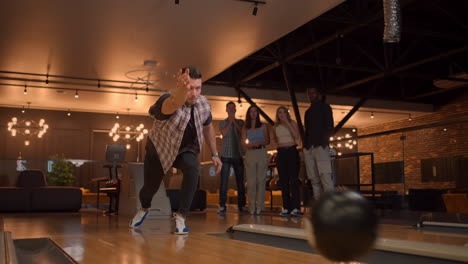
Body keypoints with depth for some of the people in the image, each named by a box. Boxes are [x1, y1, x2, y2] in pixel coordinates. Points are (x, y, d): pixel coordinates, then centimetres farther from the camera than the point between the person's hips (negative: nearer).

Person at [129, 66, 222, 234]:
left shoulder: (204, 104, -18)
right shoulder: (167, 101, -35)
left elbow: (208, 127, 3)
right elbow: (174, 104, -63)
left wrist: (214, 154, 4)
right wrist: (181, 90, -86)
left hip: (186, 149, 2)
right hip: (159, 149, -2)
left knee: (192, 168, -30)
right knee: (150, 187, 9)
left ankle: (181, 217, -17)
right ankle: (144, 209, 48)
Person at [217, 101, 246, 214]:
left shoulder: (240, 122, 12)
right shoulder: (222, 122, 10)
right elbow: (224, 133, -8)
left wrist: (234, 121, -4)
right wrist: (230, 121, -6)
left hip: (238, 155, 1)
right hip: (226, 155, -1)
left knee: (240, 181, 3)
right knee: (224, 182, -4)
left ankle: (242, 205, 10)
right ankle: (222, 206, -3)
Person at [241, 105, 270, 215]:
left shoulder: (263, 126, 10)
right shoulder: (245, 128, 12)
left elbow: (267, 141, 8)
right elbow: (243, 143, 6)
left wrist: (260, 143, -11)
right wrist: (250, 145, -14)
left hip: (261, 153, 0)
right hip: (250, 154, 0)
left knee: (261, 180, -3)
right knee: (251, 181, -3)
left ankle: (259, 206, 0)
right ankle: (252, 207, 0)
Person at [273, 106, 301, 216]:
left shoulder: (292, 123, 2)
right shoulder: (276, 126, 13)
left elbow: (297, 136, -13)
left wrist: (287, 123, -15)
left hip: (292, 151, -4)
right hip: (281, 153, 4)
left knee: (294, 179, -10)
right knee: (283, 181, 2)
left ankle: (296, 207, -12)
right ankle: (286, 208, 4)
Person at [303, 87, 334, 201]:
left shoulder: (325, 107, 10)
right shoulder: (308, 111, 26)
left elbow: (329, 127, 1)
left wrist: (325, 141, -13)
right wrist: (305, 145, 12)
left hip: (321, 146, -6)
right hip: (308, 148, 6)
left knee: (325, 175, -17)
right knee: (314, 179, 1)